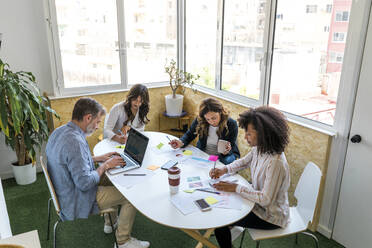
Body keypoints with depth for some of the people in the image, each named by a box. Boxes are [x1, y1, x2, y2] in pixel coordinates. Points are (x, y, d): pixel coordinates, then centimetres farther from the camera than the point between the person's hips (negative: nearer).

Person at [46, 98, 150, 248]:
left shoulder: (59, 131, 0)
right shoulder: (75, 141, -32)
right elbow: (85, 183, -31)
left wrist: (99, 158, 8)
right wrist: (105, 166, -17)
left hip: (65, 194, 10)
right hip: (77, 203, -10)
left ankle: (109, 222, 39)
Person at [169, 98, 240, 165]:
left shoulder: (232, 124, -16)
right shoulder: (199, 121, -12)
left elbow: (231, 147, -9)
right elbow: (189, 135, 6)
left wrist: (227, 151, -34)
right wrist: (181, 142, -16)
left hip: (222, 156, -2)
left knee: (227, 161, -34)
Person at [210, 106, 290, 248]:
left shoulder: (276, 163, -34)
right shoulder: (259, 148, -8)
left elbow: (266, 199, -30)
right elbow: (245, 161, 12)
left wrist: (235, 188, -26)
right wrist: (224, 169, -4)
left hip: (270, 216, -8)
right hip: (258, 200, 8)